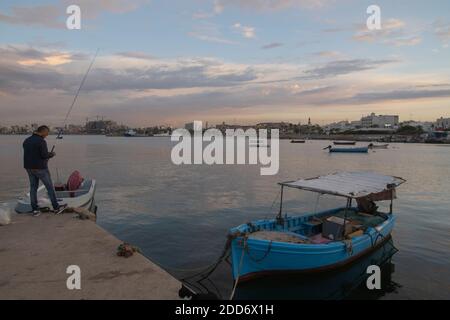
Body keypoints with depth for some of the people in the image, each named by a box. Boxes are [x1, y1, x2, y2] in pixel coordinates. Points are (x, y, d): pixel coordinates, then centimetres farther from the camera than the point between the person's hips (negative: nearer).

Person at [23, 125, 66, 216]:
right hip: (40, 168, -7)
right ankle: (56, 208, 11)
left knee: (33, 188, 12)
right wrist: (52, 154, 1)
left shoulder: (26, 141, 9)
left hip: (29, 168, 7)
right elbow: (45, 155, -21)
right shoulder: (41, 141, -17)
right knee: (50, 187, 4)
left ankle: (35, 210, 13)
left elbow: (28, 155, 14)